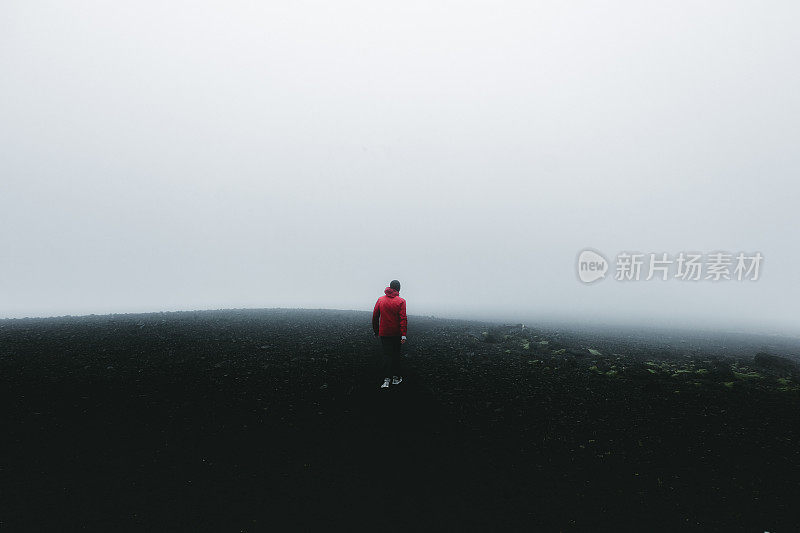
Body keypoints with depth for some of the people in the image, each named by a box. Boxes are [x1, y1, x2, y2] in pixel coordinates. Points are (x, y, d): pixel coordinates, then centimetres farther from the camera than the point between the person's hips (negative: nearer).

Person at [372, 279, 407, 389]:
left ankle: (387, 379, -7)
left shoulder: (380, 300, 2)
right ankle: (396, 377, 20)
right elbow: (403, 319, -14)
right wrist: (403, 335, -16)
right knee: (396, 355, 12)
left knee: (387, 355, 4)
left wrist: (376, 331, 16)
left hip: (384, 333, 2)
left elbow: (375, 316, 6)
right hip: (396, 333, -2)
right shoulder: (401, 301, -8)